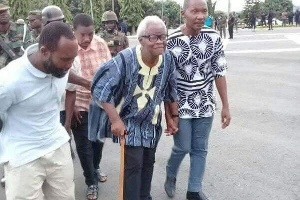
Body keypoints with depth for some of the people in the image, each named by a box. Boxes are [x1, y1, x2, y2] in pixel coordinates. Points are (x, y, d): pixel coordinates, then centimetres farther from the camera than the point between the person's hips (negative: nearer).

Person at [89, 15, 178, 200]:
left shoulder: (168, 59, -12)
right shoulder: (125, 60, -26)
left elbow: (170, 92, 3)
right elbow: (101, 89, -22)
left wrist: (174, 117, 8)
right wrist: (115, 120, -25)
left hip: (152, 122, 5)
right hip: (129, 122, -5)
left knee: (148, 163, 17)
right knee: (133, 165, -7)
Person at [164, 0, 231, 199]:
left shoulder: (213, 37, -5)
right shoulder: (171, 41, -14)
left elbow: (219, 72, -1)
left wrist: (226, 106, -1)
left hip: (205, 104, 3)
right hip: (180, 105, -3)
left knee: (200, 149, 11)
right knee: (183, 148, 6)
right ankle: (170, 176, 38)